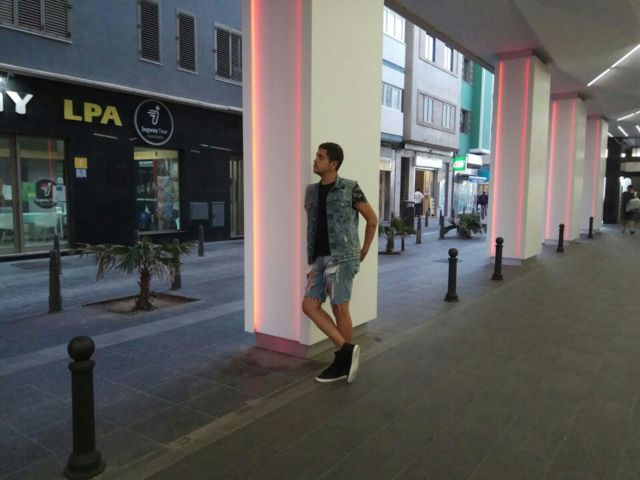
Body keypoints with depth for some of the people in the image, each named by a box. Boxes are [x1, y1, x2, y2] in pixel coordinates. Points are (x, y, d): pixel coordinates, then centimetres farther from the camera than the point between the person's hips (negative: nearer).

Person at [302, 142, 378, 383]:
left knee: (339, 308, -1)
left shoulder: (350, 189, -5)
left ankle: (341, 362, 16)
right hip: (319, 259, 7)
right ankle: (346, 349, 8)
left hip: (342, 257, -6)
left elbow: (372, 219, 3)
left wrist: (364, 250, 5)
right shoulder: (311, 191, 12)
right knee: (309, 305, -1)